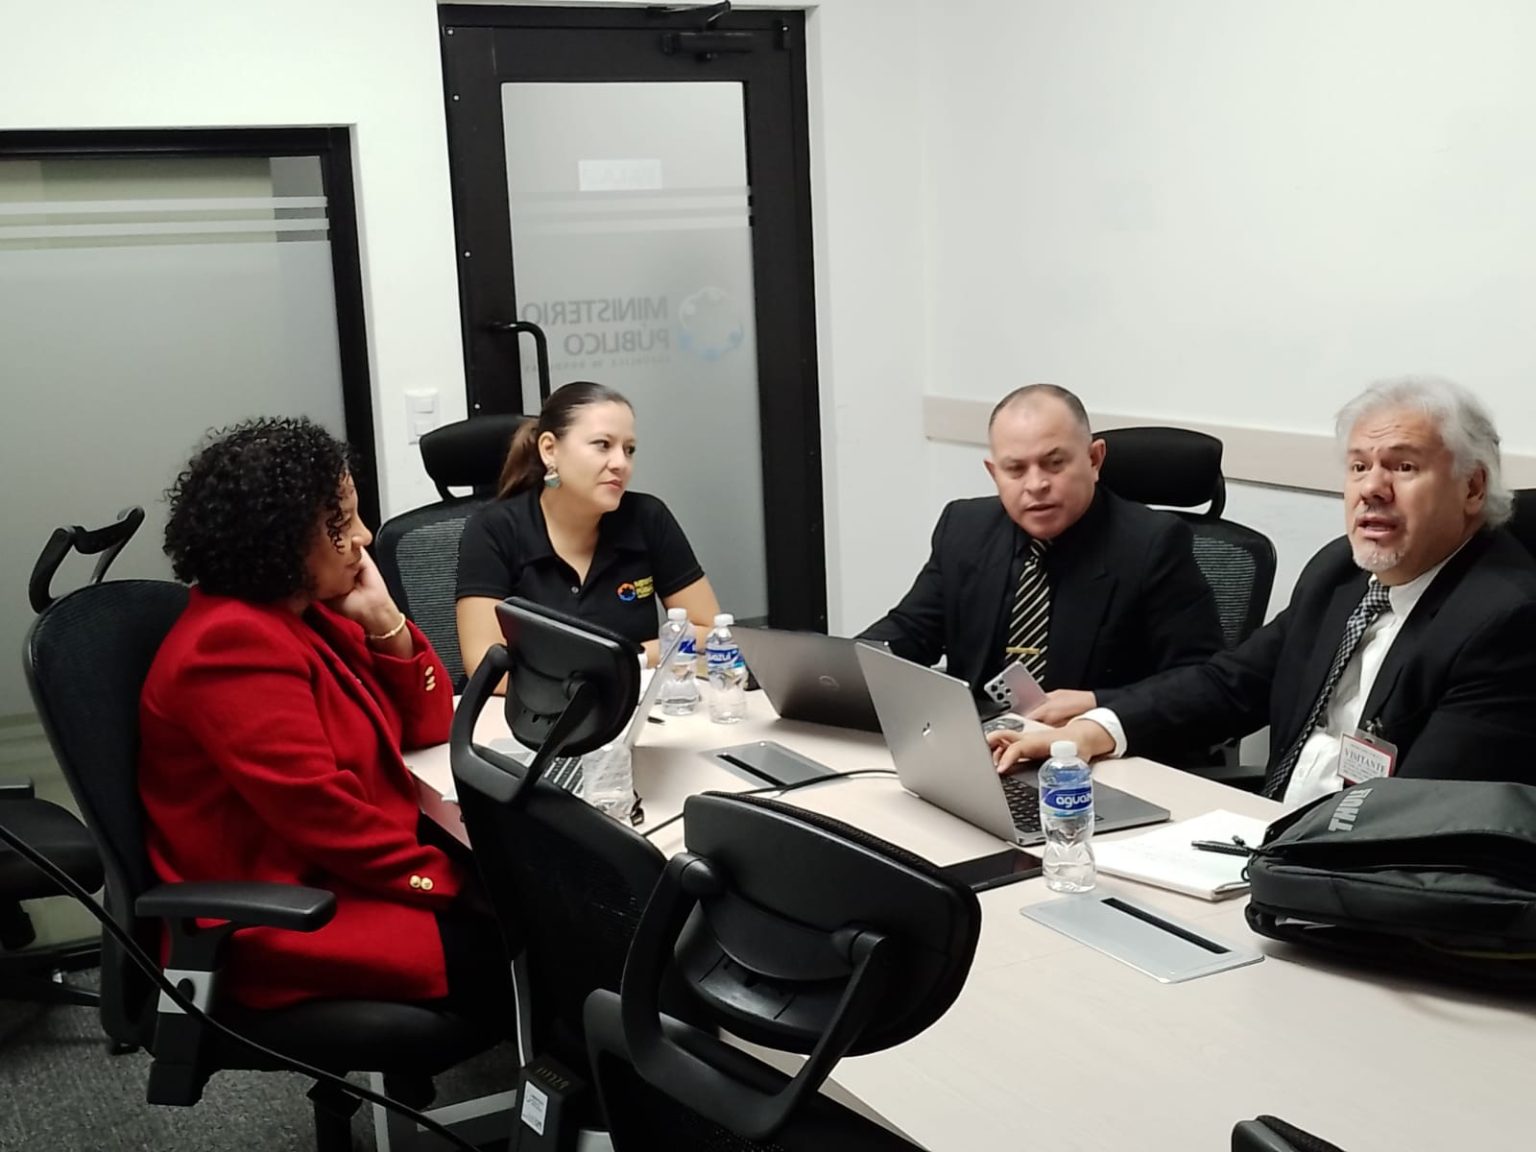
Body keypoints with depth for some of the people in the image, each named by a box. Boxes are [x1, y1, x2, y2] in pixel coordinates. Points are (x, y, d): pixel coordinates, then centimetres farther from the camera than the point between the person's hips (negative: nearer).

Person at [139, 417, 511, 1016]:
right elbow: (320, 814, -24)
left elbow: (428, 727, 11)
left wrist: (383, 620, -4)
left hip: (353, 872, 9)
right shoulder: (232, 646, -20)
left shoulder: (307, 611, 10)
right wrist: (450, 879, -19)